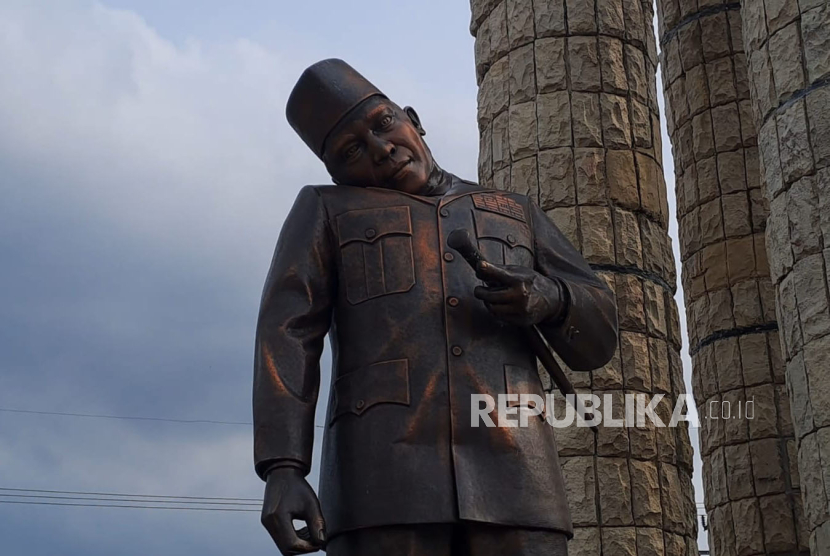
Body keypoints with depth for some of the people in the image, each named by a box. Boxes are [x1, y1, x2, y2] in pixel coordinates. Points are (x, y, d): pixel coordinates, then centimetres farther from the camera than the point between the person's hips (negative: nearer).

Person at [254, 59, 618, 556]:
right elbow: (286, 340, 3)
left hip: (507, 476, 3)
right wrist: (281, 471, -13)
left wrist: (546, 299, -5)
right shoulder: (325, 212, 18)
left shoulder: (516, 216, 27)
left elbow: (596, 335, 19)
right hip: (386, 478, -2)